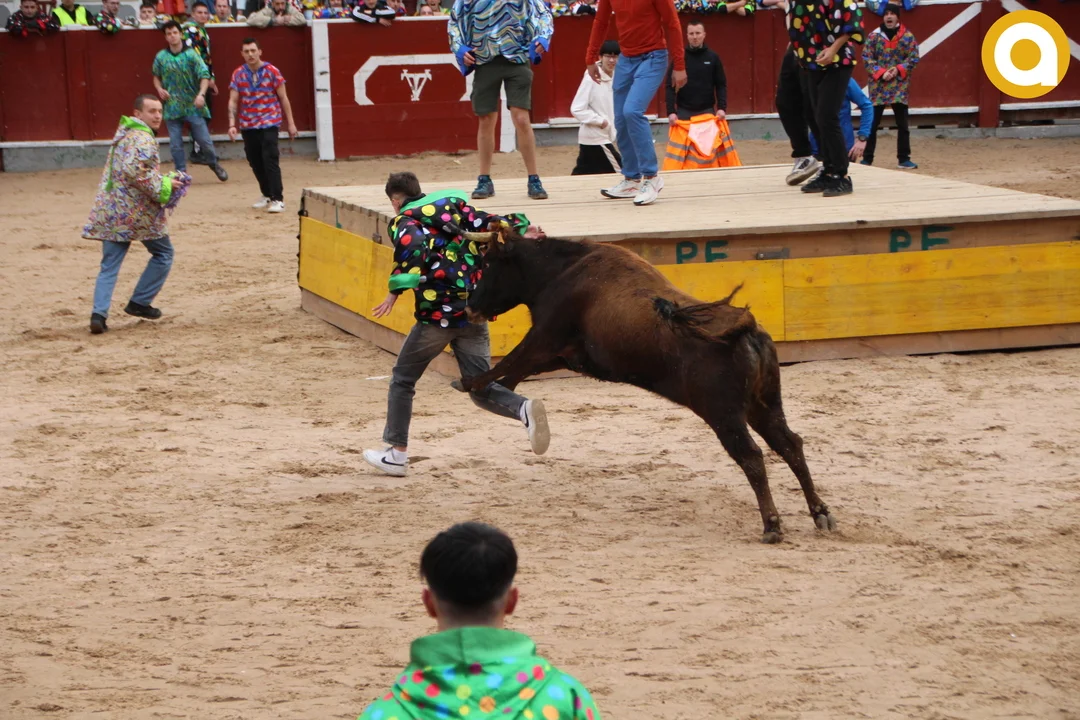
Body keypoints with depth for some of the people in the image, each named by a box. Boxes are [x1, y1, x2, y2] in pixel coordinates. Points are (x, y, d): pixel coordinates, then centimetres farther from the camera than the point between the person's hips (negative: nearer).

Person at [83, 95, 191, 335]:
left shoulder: (123, 134, 19)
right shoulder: (143, 138, -12)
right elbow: (135, 171, -25)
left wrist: (165, 180, 16)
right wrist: (163, 187, -14)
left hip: (110, 210, 8)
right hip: (136, 211, -8)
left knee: (109, 265, 4)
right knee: (163, 253, 14)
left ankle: (99, 313, -12)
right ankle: (140, 303, 13)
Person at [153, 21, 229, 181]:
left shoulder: (191, 55, -6)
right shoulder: (161, 57, 2)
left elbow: (205, 76, -11)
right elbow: (156, 77, 17)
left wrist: (201, 94, -26)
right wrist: (159, 89, -3)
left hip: (193, 106, -2)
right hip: (172, 107, 2)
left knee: (204, 139, 2)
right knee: (175, 144, 2)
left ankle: (214, 164, 26)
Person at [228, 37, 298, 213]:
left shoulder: (271, 71, -4)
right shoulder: (238, 74, 3)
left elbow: (283, 98, 1)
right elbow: (233, 101, 2)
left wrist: (290, 123, 0)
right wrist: (232, 125, -10)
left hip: (269, 124, -4)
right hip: (248, 125, 4)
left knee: (270, 159, -14)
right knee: (255, 162, 10)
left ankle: (278, 199, -14)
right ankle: (267, 195, 28)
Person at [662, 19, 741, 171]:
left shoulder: (713, 58, 4)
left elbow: (721, 85, 7)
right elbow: (670, 87, 0)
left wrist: (722, 107, -6)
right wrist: (671, 112, -9)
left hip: (708, 113, 1)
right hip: (683, 114, -1)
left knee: (712, 149, -6)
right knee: (678, 153, -10)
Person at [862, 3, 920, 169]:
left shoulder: (907, 36, 2)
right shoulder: (874, 36, 1)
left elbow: (914, 57, 0)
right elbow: (866, 57, -2)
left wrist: (899, 69, -13)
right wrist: (880, 73, -13)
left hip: (899, 86, 1)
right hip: (878, 86, 0)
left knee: (903, 124, 2)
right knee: (872, 123, 1)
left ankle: (903, 159, 10)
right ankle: (867, 158, 9)